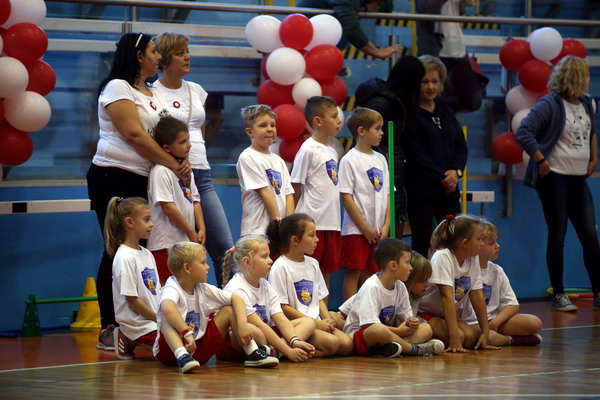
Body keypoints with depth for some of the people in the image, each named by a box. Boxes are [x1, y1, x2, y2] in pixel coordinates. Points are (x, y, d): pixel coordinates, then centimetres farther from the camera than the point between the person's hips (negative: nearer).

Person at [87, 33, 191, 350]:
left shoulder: (151, 94, 19)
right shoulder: (117, 88, -7)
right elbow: (134, 135, -16)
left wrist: (181, 162, -8)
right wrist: (173, 164, -17)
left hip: (144, 180, 8)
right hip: (114, 178, -8)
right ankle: (108, 329, -5)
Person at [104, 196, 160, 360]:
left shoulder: (147, 254, 14)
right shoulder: (125, 258, -14)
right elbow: (132, 299, -15)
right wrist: (160, 319, -12)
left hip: (156, 319, 9)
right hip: (139, 325, -9)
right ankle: (130, 342, -2)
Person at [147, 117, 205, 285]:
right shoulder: (160, 172, -14)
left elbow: (195, 201, 17)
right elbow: (167, 207, -18)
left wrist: (201, 228, 3)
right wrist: (190, 232, -12)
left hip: (187, 240, 9)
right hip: (166, 242, -9)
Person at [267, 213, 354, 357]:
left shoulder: (313, 264, 15)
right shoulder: (280, 267, -9)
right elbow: (283, 307, -12)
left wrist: (327, 320, -2)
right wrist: (316, 323, -14)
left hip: (317, 322, 8)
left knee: (347, 344, -16)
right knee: (331, 343, -29)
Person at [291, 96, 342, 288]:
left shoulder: (332, 152, 15)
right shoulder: (308, 150, -9)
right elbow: (296, 188, -8)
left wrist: (335, 220, 14)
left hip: (332, 223, 8)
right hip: (313, 222, -8)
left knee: (327, 271, 11)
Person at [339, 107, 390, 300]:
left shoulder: (380, 159, 12)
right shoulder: (350, 160, -8)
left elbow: (386, 195, 13)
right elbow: (347, 198, -11)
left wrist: (386, 226, 1)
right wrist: (365, 228, -13)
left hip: (378, 231, 6)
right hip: (356, 230, -6)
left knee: (369, 274, 9)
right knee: (353, 273, -4)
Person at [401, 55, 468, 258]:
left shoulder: (446, 112, 15)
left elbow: (461, 146, 12)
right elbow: (416, 154, -12)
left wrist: (456, 171, -7)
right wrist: (441, 177, -13)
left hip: (448, 189, 6)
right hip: (420, 190, -6)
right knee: (421, 244, -2)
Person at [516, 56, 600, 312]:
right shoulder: (550, 105, -12)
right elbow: (523, 133, -19)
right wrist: (541, 161, -17)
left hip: (579, 179, 6)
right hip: (555, 178, -6)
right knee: (557, 236, 0)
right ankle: (559, 295, 7)